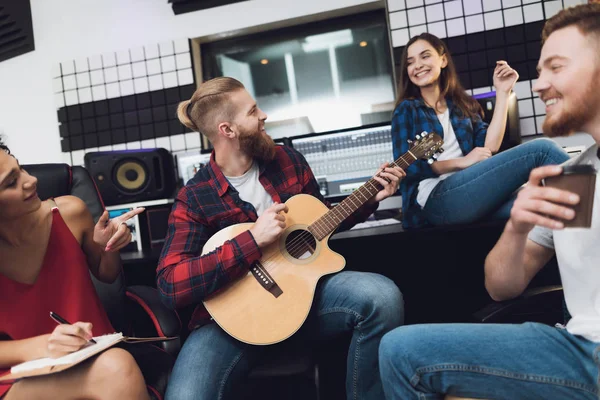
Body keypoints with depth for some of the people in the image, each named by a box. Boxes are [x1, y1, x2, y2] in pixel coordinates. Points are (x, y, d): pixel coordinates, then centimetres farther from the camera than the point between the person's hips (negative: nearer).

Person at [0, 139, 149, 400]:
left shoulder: (69, 212, -7)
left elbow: (107, 275, 11)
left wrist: (109, 248, -10)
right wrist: (41, 347, -22)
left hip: (94, 356, 4)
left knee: (118, 364, -32)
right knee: (114, 370, -33)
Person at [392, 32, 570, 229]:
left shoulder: (463, 105, 23)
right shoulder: (406, 110, 11)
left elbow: (489, 147, 5)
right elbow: (406, 167, -2)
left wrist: (502, 93, 8)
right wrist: (461, 162, -9)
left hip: (469, 191, 5)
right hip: (436, 199, -5)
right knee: (540, 150, -19)